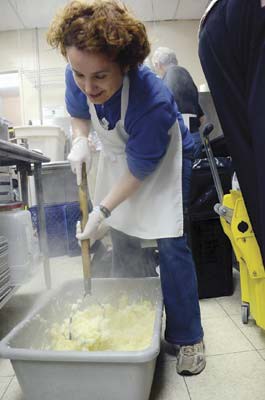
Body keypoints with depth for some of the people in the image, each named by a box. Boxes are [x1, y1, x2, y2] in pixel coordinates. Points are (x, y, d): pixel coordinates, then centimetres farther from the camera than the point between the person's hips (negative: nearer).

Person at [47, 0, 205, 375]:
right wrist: (80, 141, -15)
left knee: (170, 246, -11)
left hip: (163, 160, -5)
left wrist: (101, 211, -23)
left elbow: (138, 172, -26)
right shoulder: (77, 78, -20)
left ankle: (187, 338, 7)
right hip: (117, 156, 6)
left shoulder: (152, 101, -37)